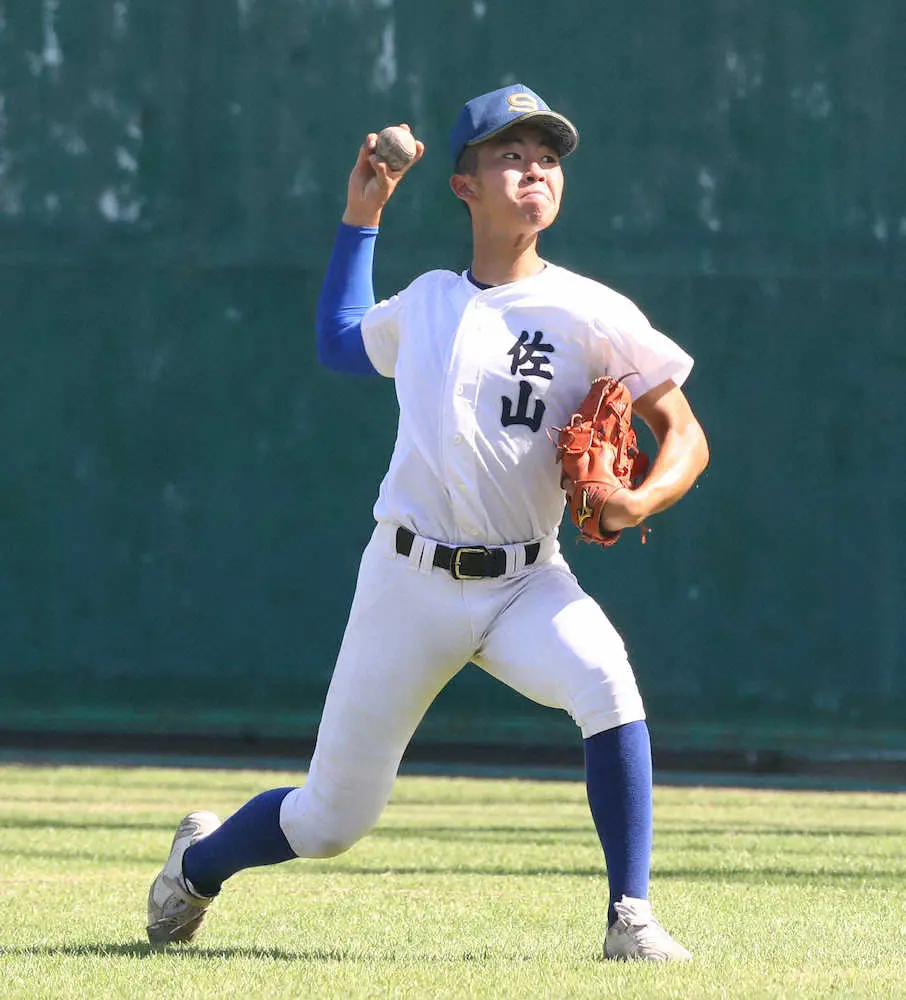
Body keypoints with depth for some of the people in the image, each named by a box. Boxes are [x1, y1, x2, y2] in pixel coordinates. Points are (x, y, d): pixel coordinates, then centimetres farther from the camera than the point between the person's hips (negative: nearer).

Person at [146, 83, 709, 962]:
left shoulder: (588, 314, -4)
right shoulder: (426, 302, 7)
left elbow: (684, 436, -3)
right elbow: (337, 343, 29)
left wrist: (639, 500, -24)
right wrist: (359, 216, 22)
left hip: (526, 584, -1)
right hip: (409, 583, 1)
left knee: (604, 681, -35)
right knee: (329, 822, 6)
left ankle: (630, 916, -26)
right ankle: (199, 861, 39)